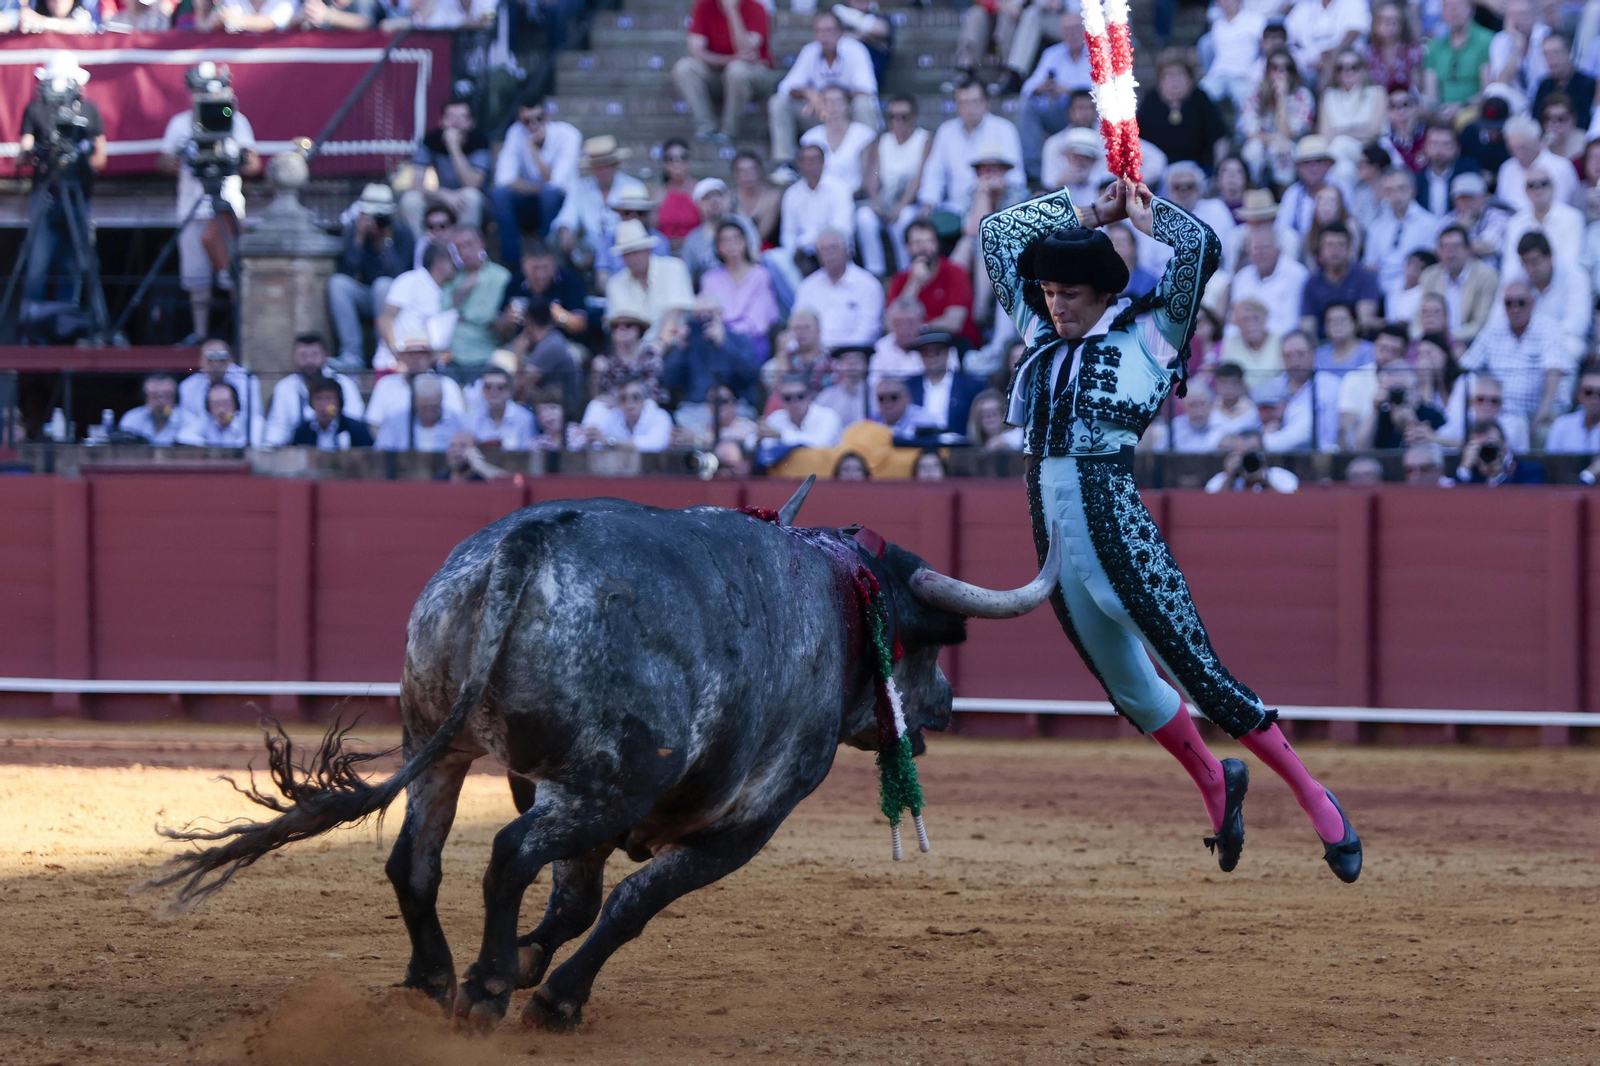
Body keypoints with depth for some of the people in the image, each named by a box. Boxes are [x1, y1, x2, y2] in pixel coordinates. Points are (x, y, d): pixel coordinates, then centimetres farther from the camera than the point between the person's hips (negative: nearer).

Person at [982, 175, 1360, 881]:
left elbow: (1201, 248, -9)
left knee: (1193, 666, -8)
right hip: (1051, 524, 6)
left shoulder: (1146, 336, 1)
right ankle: (1215, 785, 35)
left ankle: (1315, 800, -1)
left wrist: (1143, 214, 8)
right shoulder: (1041, 336, 15)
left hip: (1114, 517, -6)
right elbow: (998, 234, 22)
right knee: (1125, 682, 14)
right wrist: (1093, 213, 18)